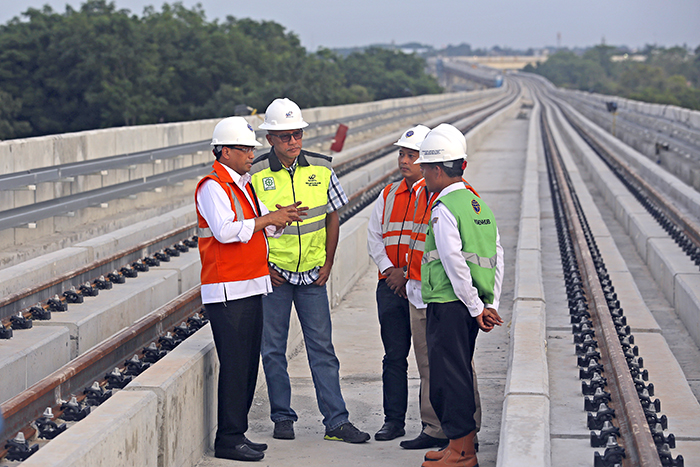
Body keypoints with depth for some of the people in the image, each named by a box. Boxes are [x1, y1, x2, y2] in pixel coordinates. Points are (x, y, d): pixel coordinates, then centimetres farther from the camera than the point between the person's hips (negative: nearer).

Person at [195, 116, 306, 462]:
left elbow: (264, 228, 20)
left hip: (251, 287, 9)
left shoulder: (244, 184, 18)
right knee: (233, 365, -8)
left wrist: (282, 217, 0)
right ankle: (228, 440, -3)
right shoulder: (213, 186, -10)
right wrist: (267, 219, -17)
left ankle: (237, 432, 18)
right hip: (227, 292, -9)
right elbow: (225, 229, -23)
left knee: (248, 364, 11)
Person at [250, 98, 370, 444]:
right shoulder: (255, 174, -8)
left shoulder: (321, 169, 0)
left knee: (322, 348, 2)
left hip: (312, 274, 2)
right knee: (273, 349, 5)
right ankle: (282, 418, 17)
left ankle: (336, 421, 5)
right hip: (272, 275, -2)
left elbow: (332, 217, 9)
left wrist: (328, 263, 3)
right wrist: (261, 267, -7)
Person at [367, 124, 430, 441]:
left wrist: (409, 273, -14)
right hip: (391, 285, 5)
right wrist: (389, 269, -1)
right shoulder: (389, 194, 14)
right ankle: (393, 421, 17)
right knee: (394, 355, 9)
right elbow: (374, 235, 14)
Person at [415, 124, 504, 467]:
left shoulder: (443, 209, -14)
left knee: (447, 376, -1)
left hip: (449, 305, -9)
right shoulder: (478, 204, 12)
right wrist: (491, 305, 10)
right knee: (460, 374, 16)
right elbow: (497, 256, 12)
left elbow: (454, 262, -20)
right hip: (469, 305, 9)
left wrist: (476, 308, -14)